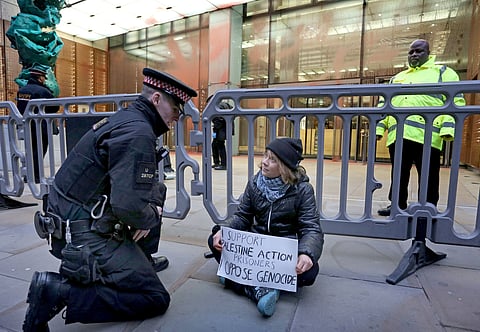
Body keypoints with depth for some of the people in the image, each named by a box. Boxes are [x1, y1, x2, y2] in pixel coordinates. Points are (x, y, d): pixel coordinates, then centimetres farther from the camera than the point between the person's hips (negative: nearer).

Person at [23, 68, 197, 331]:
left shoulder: (127, 119, 9)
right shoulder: (137, 133, -22)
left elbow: (136, 182, 17)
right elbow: (129, 205, -31)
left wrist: (154, 206, 0)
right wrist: (150, 218, -9)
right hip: (86, 237, -10)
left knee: (158, 191, 20)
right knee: (156, 299, -3)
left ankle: (140, 260, 26)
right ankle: (59, 292, -7)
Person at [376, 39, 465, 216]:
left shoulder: (443, 72, 13)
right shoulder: (397, 78, 27)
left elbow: (455, 101, 1)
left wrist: (448, 127, -14)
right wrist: (379, 127, 9)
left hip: (426, 134, -4)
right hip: (397, 135, 4)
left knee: (427, 177, 2)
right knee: (398, 175, 9)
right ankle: (397, 205, 20)